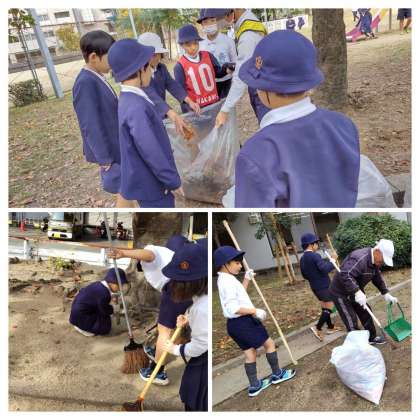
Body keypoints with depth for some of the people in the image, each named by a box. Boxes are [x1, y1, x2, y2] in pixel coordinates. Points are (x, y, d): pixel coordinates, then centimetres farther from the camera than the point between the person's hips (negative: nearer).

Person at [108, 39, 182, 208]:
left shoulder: (129, 100, 4)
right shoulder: (136, 107, -28)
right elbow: (151, 152, -27)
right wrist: (173, 180, -16)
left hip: (147, 179, 10)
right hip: (151, 182, -10)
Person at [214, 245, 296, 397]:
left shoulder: (223, 279, 10)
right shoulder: (228, 281, -22)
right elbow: (233, 308, -28)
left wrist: (246, 279, 16)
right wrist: (255, 311, -21)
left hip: (234, 324, 10)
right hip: (244, 322, -10)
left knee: (249, 353, 17)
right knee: (269, 343, 8)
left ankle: (254, 386, 25)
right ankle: (277, 374, 25)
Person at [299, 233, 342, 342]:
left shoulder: (302, 259, 6)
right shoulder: (315, 256, -21)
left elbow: (305, 275, 13)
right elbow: (325, 269, -30)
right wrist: (332, 260, -18)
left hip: (315, 287, 9)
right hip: (324, 286, -8)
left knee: (324, 307, 20)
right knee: (329, 307, -1)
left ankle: (330, 327, 32)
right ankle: (317, 328, -7)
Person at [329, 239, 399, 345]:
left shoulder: (375, 261, -2)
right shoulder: (360, 259, -35)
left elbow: (378, 278, 12)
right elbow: (345, 275, -47)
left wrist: (386, 294, 4)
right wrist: (357, 292, -50)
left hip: (355, 292, 10)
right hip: (341, 293, -9)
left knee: (366, 314, 19)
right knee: (351, 322, -3)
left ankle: (372, 338, 37)